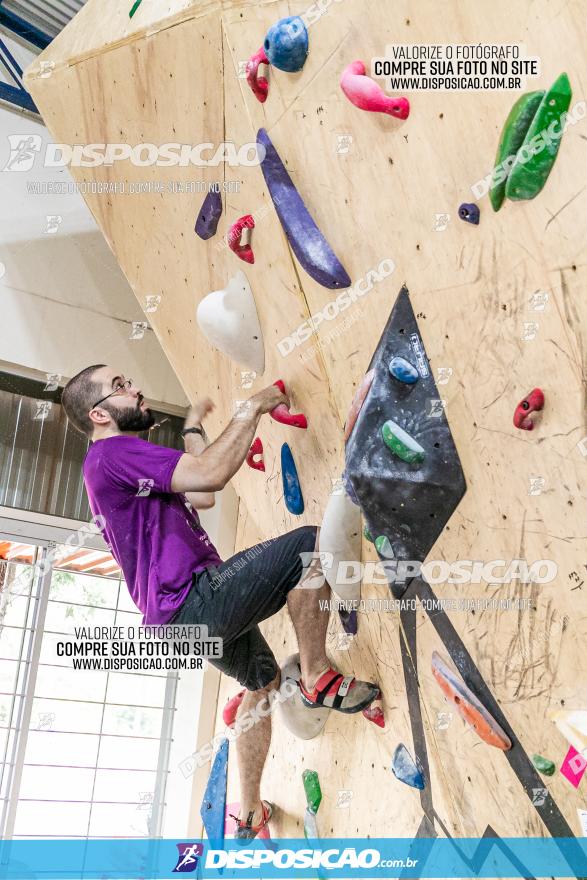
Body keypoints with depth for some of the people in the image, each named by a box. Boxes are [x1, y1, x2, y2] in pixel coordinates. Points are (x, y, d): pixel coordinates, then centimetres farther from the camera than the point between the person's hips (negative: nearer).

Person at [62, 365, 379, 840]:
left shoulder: (118, 463, 22)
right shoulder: (112, 452, -12)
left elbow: (201, 496, 25)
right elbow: (210, 475, -26)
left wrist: (193, 428, 28)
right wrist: (251, 410, -15)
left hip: (189, 612, 11)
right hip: (191, 600, -11)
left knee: (263, 679, 28)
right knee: (309, 544, -22)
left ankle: (249, 816, 34)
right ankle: (318, 678, -9)